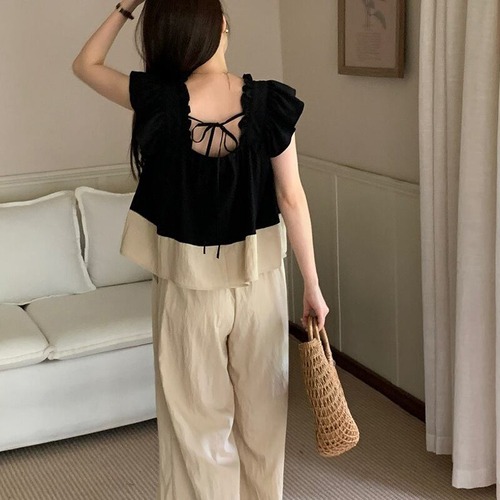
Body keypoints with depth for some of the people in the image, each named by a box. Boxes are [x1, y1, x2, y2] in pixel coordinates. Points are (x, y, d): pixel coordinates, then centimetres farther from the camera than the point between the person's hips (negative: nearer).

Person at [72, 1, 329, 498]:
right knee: (261, 412, 20)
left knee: (200, 423, 13)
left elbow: (85, 63, 4)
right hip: (259, 280, 2)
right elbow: (292, 199, -9)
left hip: (188, 286, -1)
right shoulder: (270, 101, -12)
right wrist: (312, 285, -1)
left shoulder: (156, 99, -14)